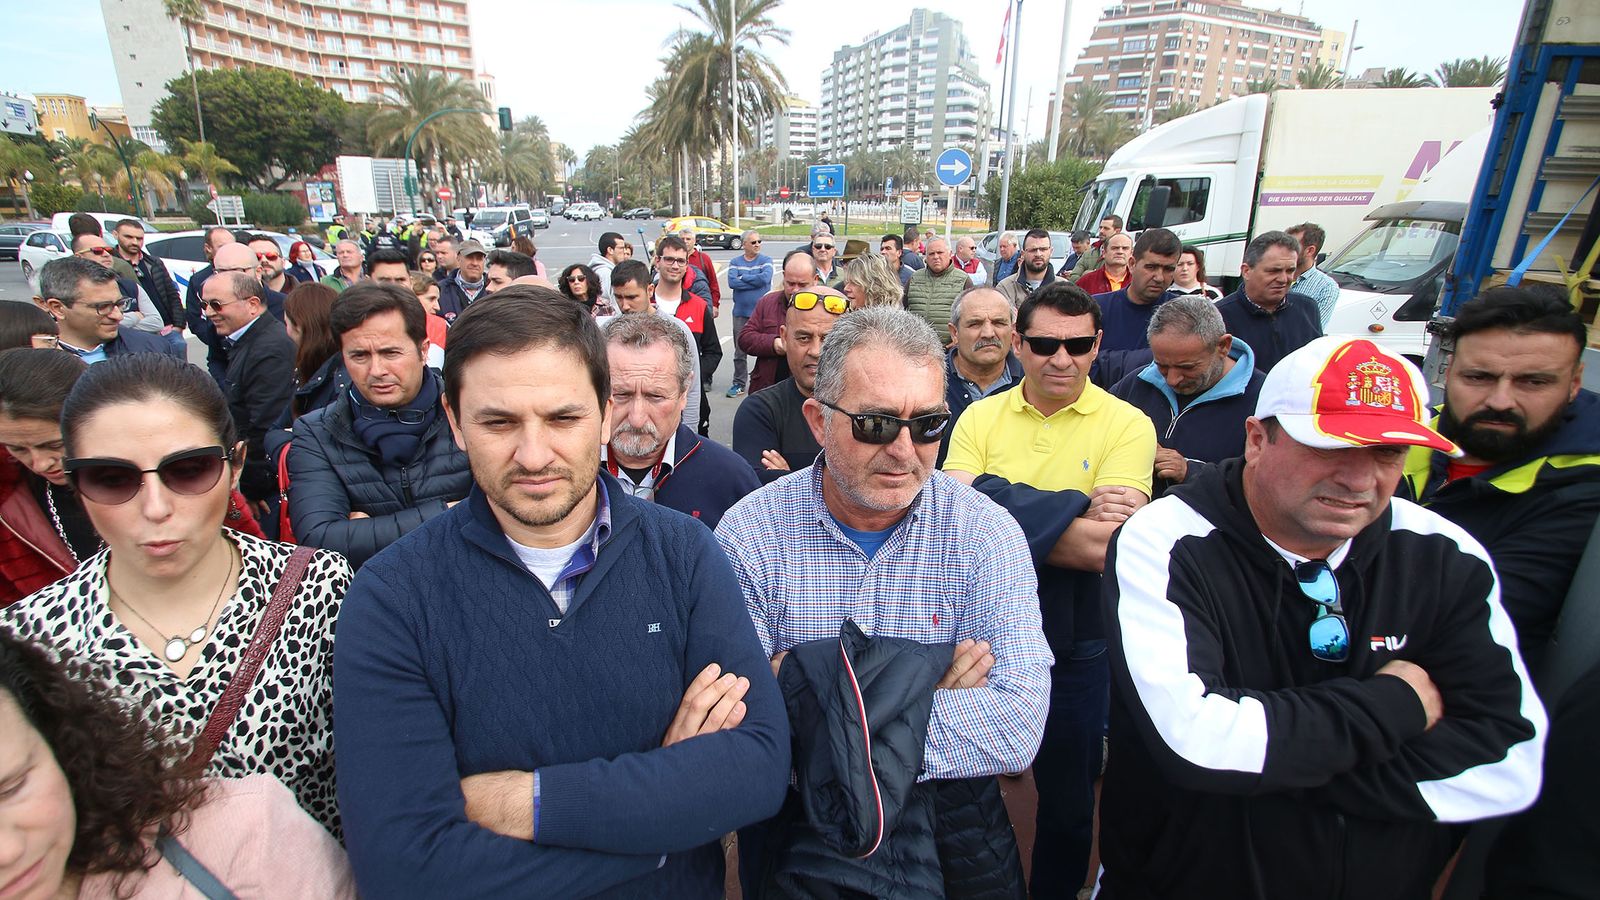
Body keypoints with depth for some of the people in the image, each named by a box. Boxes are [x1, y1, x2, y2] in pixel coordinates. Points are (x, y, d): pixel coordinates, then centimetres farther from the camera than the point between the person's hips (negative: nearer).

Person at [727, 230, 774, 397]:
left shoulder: (766, 260, 3)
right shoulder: (735, 262, 6)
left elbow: (765, 278, -16)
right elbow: (731, 282, -10)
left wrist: (743, 278, -8)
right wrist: (755, 282, -11)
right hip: (741, 312, 2)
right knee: (740, 350, 5)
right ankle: (739, 383, 15)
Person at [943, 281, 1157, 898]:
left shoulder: (1127, 425, -10)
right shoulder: (981, 417, -3)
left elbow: (1105, 549, -21)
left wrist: (1002, 512, -24)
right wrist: (1072, 516, -23)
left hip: (1076, 641, -2)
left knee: (1068, 796, 20)